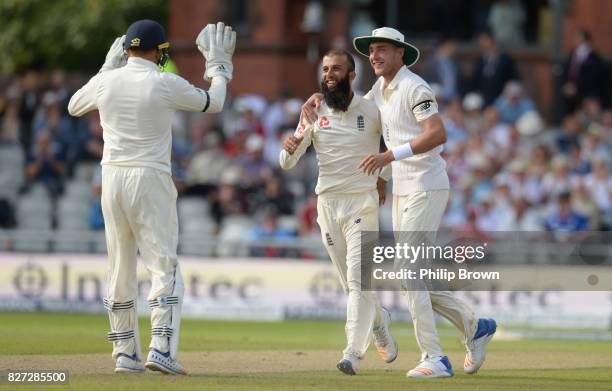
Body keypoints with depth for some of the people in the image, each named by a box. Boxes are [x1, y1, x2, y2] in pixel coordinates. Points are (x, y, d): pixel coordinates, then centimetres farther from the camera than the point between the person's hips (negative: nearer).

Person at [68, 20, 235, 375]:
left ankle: (126, 355, 13)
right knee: (164, 266, -4)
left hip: (112, 178, 4)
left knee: (121, 269, 11)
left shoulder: (106, 82, 3)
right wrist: (219, 65, 25)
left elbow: (74, 106, 24)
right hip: (150, 179, -4)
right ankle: (162, 349, -17)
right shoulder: (166, 84, -7)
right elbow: (214, 103, 8)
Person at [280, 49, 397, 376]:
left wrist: (384, 177, 6)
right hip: (327, 203, 3)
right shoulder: (314, 112, 2)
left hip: (363, 202, -3)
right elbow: (287, 164, -1)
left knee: (358, 277, -13)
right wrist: (289, 149, -23)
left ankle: (354, 353, -18)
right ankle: (378, 320, 37)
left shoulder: (372, 111, -4)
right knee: (350, 281, 10)